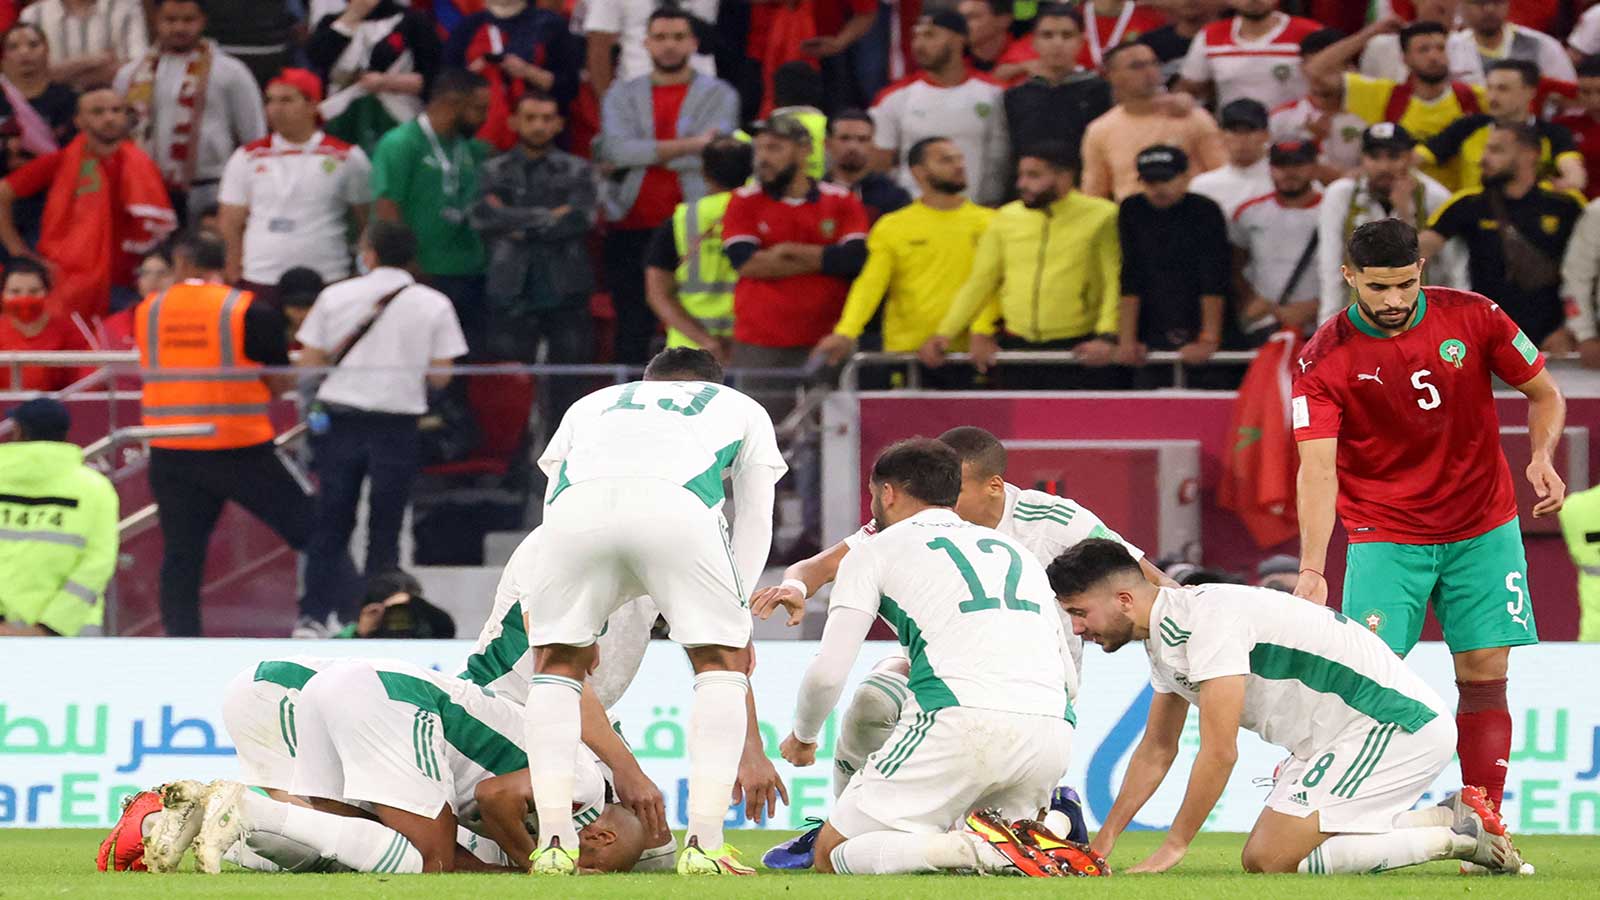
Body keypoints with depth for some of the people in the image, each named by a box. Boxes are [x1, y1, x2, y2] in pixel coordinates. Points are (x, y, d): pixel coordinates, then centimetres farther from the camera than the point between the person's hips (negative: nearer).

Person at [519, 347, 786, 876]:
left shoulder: (591, 405, 43)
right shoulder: (743, 410, 40)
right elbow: (755, 525, 35)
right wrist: (733, 609, 40)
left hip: (578, 502, 2)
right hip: (679, 504, -2)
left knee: (556, 662, 21)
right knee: (722, 661, 16)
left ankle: (554, 842, 11)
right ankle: (704, 845, 6)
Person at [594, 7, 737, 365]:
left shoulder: (718, 95, 7)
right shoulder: (623, 95, 13)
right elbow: (618, 148, -6)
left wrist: (643, 154, -5)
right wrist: (691, 145, -10)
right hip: (631, 228, 2)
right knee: (633, 331, 1)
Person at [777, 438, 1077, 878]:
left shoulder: (875, 552, 15)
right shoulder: (1016, 550, 30)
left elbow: (828, 672, 7)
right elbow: (1070, 678, 30)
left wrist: (802, 737, 28)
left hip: (963, 724, -5)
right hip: (1053, 733, 5)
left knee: (831, 855, 6)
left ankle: (971, 850, -22)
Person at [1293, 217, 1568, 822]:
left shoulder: (1472, 317, -7)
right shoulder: (1325, 359, -13)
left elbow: (1545, 394, 5)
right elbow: (1318, 470, -22)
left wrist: (1542, 457, -15)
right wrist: (1312, 570, -34)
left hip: (1483, 532, 2)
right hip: (1384, 538, -2)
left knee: (1484, 677, -3)